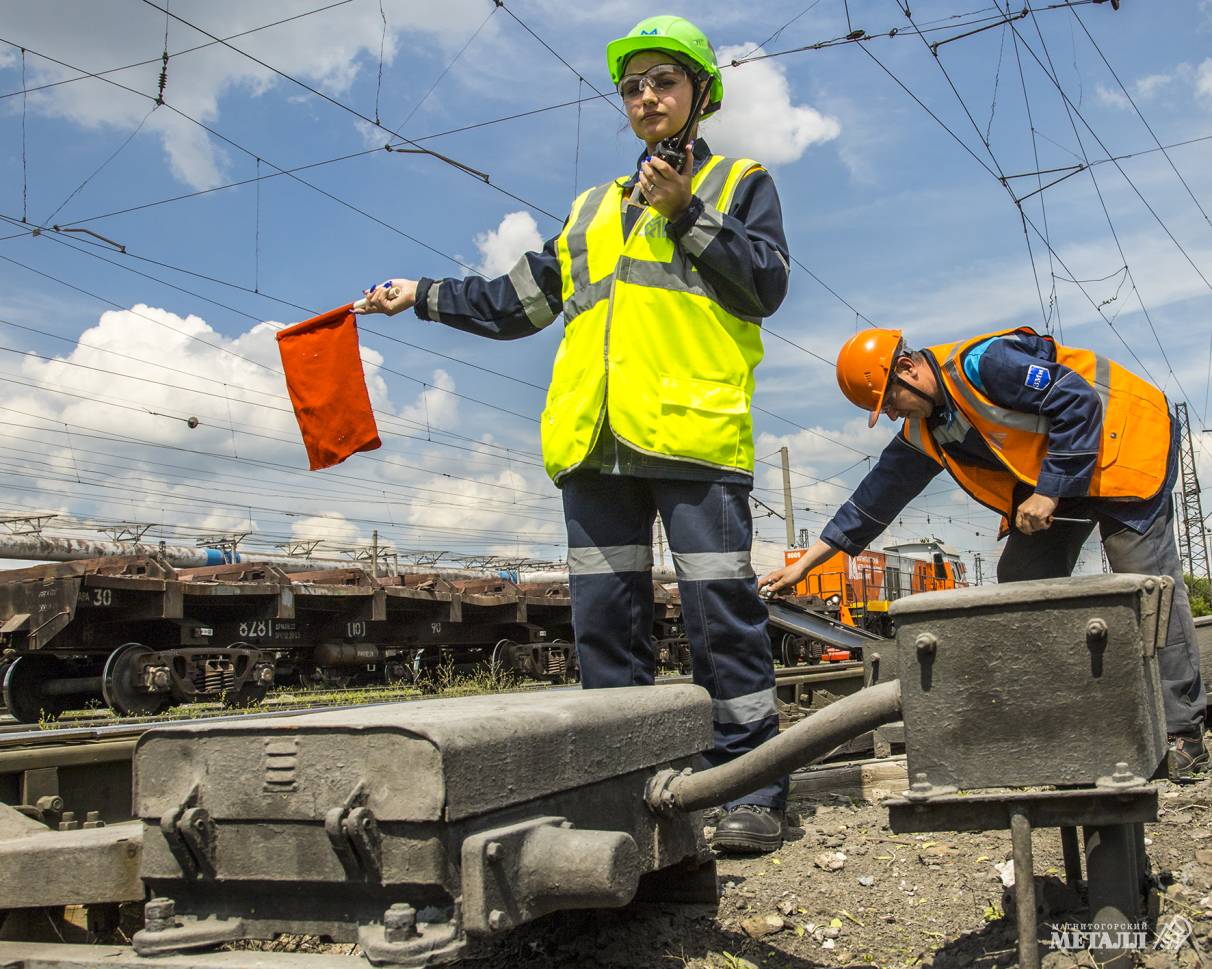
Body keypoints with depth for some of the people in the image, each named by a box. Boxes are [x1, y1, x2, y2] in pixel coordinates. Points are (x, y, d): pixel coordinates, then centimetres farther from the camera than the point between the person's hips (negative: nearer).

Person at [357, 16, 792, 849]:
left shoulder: (740, 182, 16)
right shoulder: (592, 210, 28)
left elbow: (767, 285, 0)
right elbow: (519, 303, 31)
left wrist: (686, 214, -6)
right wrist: (422, 296, 27)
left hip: (693, 429, -5)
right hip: (596, 437, 5)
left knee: (721, 608, -7)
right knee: (605, 615, 3)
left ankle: (753, 793, -1)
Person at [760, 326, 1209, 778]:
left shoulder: (982, 362, -25)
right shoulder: (921, 434, 2)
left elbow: (1078, 403, -25)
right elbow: (876, 497, 7)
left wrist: (1048, 491, -25)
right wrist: (805, 563, 6)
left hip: (1123, 444, -9)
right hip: (1047, 480, 9)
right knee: (1021, 584, 0)